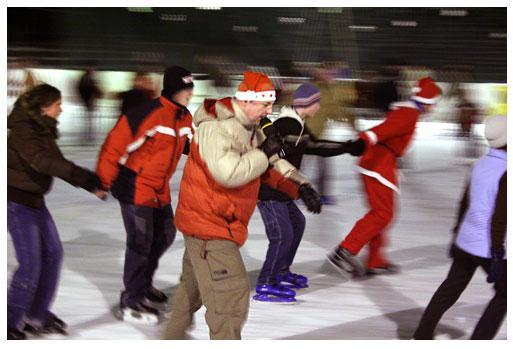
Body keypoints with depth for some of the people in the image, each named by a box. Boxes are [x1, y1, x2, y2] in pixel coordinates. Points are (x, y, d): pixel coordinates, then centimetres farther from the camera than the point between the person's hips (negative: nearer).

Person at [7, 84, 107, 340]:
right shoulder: (22, 131, -19)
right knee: (30, 265, -8)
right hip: (17, 201, -9)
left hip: (34, 200, 9)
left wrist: (91, 185, 6)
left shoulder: (44, 131, 9)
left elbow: (58, 164, 13)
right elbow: (42, 161, -33)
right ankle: (10, 324, 3)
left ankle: (37, 316, 22)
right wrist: (85, 177, -40)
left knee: (52, 254, 11)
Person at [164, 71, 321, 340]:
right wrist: (263, 153, -22)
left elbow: (272, 166, 14)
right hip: (208, 224, -10)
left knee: (193, 286, 25)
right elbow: (230, 173, -35)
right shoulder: (214, 128, -22)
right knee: (231, 296, -13)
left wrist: (300, 187, -1)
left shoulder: (250, 131, 8)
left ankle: (172, 338, 41)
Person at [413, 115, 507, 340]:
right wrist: (497, 257, -18)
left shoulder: (482, 164, 4)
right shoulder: (505, 172, -20)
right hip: (489, 248, -7)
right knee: (503, 296, 12)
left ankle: (422, 335, 28)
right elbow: (498, 218, -22)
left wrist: (457, 234, 25)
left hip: (465, 243, 7)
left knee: (451, 287, 21)